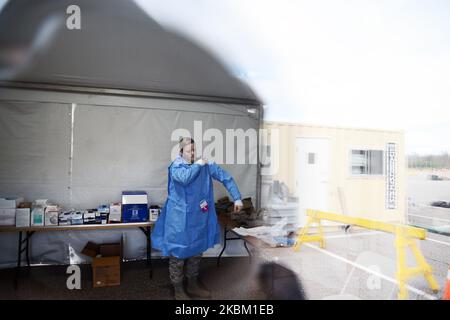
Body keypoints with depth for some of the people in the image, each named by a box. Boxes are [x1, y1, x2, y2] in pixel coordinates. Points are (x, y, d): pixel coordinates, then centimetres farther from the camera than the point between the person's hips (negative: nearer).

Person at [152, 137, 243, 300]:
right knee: (178, 252, 5)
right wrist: (197, 165, -20)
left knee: (196, 251, 17)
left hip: (198, 218, 5)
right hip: (179, 218, -5)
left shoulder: (205, 164, -1)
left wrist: (237, 198, -7)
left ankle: (192, 285, 37)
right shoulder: (176, 166, -12)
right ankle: (178, 289, 25)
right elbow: (184, 178, -34)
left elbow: (225, 177, -2)